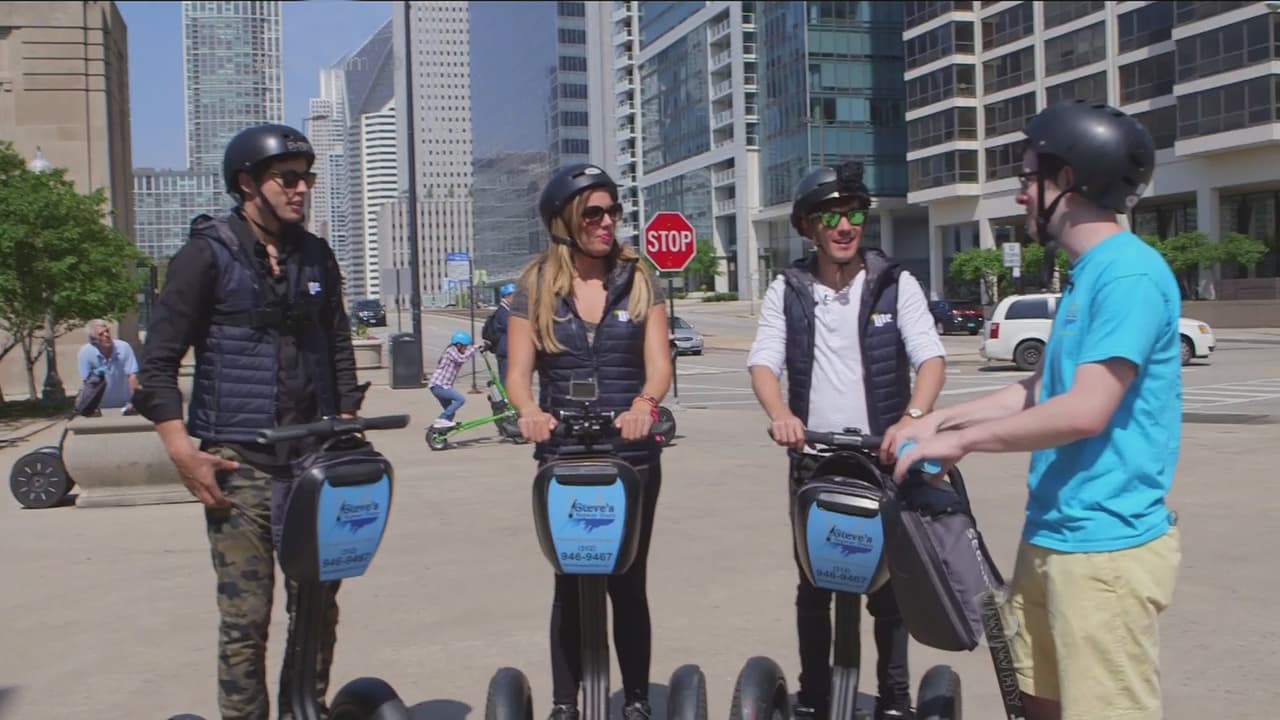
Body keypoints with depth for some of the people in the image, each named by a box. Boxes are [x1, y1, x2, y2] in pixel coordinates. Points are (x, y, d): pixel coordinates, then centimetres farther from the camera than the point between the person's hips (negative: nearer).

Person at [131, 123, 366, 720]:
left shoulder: (315, 257, 12)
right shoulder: (206, 254, -2)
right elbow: (158, 364, -4)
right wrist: (184, 454, -12)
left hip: (315, 461, 4)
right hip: (239, 467, -4)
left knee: (319, 607, 8)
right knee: (246, 619, -3)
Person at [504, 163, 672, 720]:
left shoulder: (639, 281, 5)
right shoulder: (535, 286, 4)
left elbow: (658, 362, -5)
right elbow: (518, 370, -2)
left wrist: (644, 404, -27)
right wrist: (529, 410, -25)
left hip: (632, 451, 0)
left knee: (628, 583, 6)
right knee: (570, 584, 5)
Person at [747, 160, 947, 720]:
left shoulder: (896, 284, -1)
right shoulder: (786, 290, 3)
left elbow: (931, 358, -11)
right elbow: (763, 363, -6)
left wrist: (913, 417, -31)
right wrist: (780, 415, -27)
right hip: (813, 459, 2)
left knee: (889, 583, 6)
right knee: (813, 586, 11)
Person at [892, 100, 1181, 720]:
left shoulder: (1129, 273, -17)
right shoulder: (1087, 273, 14)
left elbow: (1085, 411, -24)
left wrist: (961, 440, -15)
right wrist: (940, 419, 14)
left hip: (1105, 543, -10)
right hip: (1053, 532, 10)